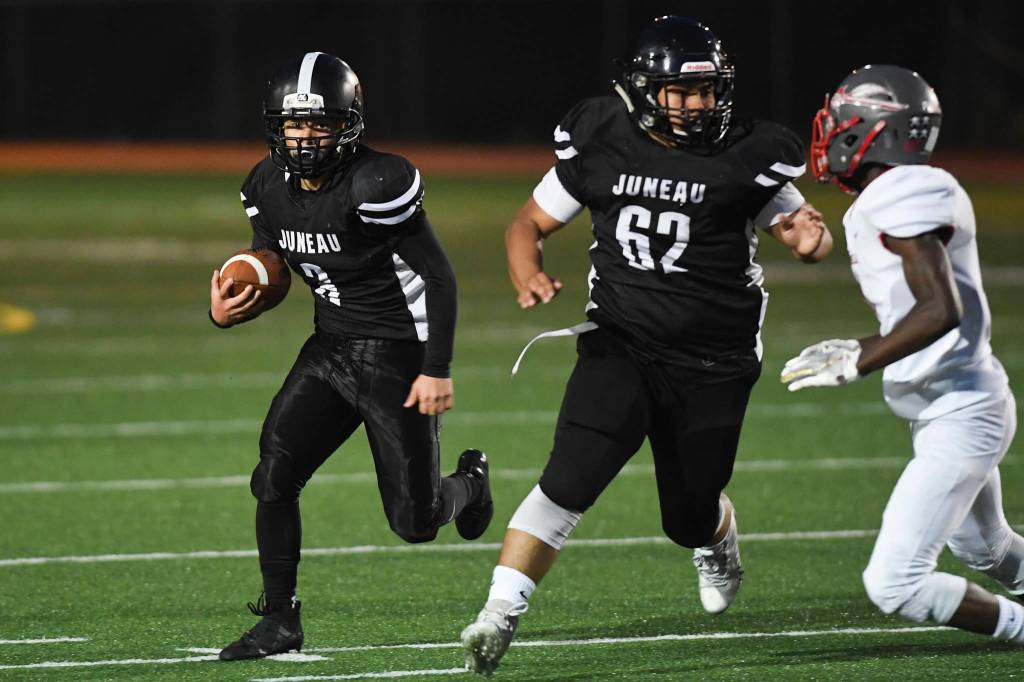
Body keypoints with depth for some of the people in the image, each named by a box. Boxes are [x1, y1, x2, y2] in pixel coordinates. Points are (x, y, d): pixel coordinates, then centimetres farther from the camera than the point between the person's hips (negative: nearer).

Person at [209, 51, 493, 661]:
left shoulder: (376, 186, -23)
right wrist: (227, 312, -8)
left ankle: (469, 484, 34)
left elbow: (439, 277, -17)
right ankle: (279, 621, 1)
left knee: (414, 523, -2)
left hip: (398, 356, -6)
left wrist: (437, 370, -19)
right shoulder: (270, 189, 0)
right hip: (330, 351, 6)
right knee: (274, 477, -11)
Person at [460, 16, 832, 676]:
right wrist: (530, 278, -15)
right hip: (620, 348, 0)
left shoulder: (745, 158, -7)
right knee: (570, 481, -20)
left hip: (712, 366, 0)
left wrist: (810, 239, -23)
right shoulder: (600, 147, -4)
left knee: (688, 518, 12)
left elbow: (807, 231, 3)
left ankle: (720, 533, 50)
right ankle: (499, 616, -21)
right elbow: (529, 224, 7)